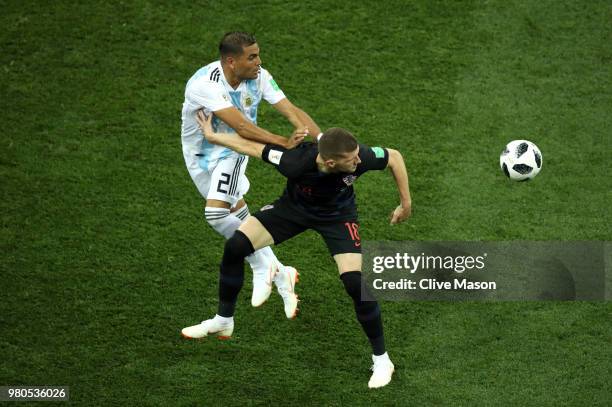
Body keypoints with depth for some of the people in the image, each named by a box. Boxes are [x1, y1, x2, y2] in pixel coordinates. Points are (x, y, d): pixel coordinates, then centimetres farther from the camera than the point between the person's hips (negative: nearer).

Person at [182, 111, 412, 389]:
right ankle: (223, 321, 13)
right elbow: (253, 147, -22)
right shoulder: (296, 161, -38)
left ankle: (381, 360, 2)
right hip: (294, 207, 1)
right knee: (235, 246, -11)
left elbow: (394, 157, -16)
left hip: (337, 216, -1)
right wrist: (212, 137, -7)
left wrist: (406, 204, -9)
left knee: (355, 283, -17)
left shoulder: (359, 157, -37)